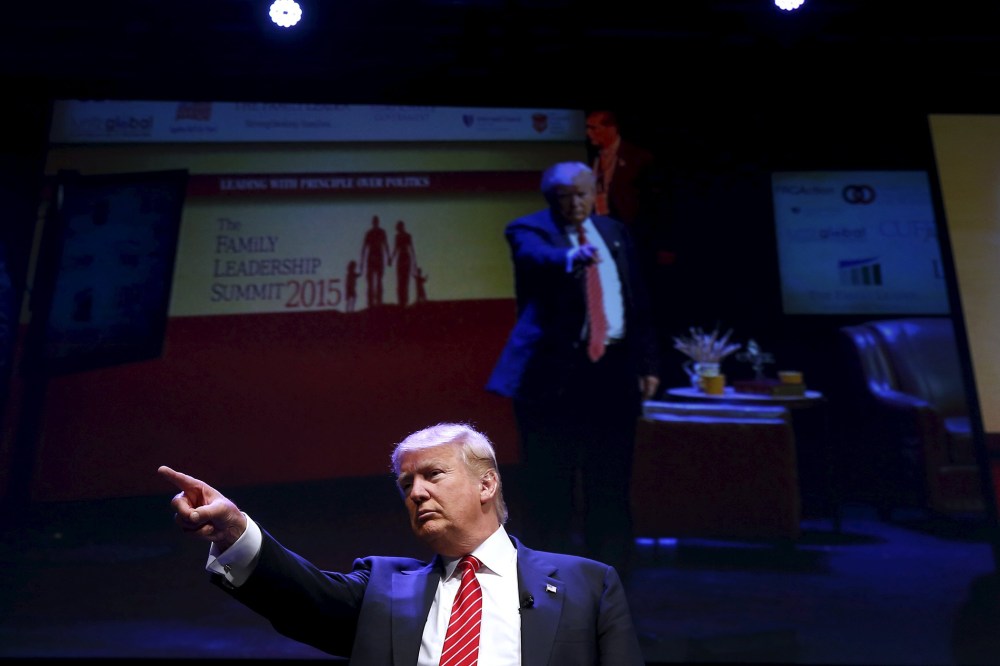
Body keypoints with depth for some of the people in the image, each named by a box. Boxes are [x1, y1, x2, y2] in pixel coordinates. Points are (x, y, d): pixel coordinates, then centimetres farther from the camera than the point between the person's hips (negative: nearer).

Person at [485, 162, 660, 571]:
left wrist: (647, 363, 11)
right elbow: (534, 256, -26)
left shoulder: (614, 232, 15)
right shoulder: (530, 230, -1)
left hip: (613, 368, 5)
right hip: (556, 371, -5)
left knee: (610, 477, 12)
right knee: (551, 477, 2)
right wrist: (572, 258, -47)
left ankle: (610, 561, 25)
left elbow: (637, 301, 16)